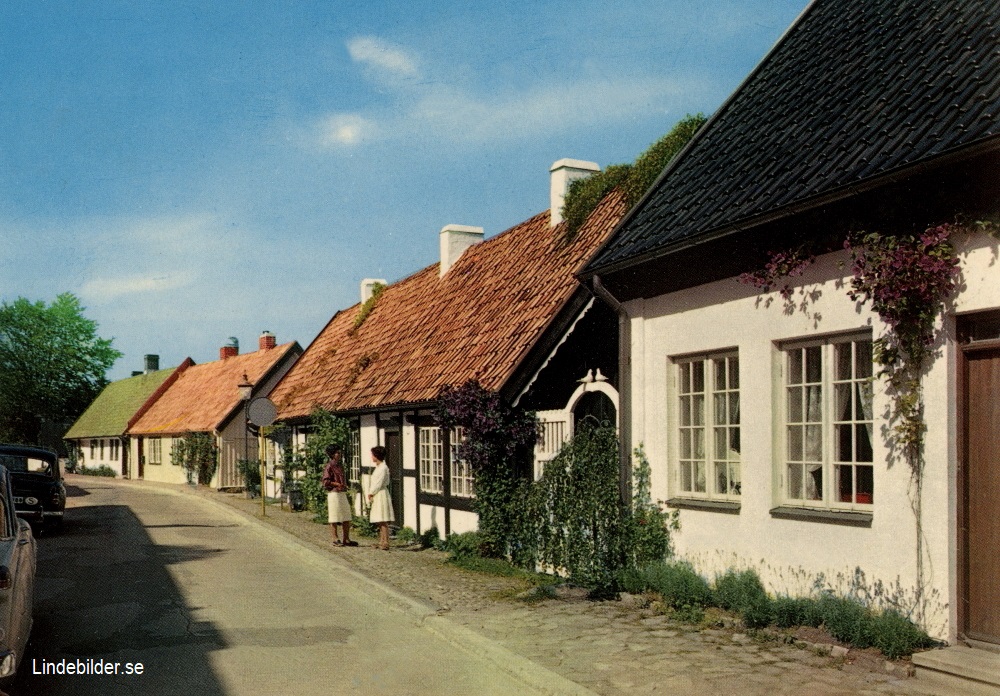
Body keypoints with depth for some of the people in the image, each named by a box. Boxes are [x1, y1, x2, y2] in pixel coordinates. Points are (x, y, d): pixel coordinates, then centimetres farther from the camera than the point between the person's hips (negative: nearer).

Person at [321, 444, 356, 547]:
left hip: (343, 494, 8)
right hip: (334, 494, -8)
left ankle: (346, 539, 14)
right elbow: (326, 482, -14)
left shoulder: (340, 466, 15)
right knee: (334, 519, -1)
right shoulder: (329, 466, -9)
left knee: (347, 518, 8)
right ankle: (335, 539, 6)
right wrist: (337, 484, -19)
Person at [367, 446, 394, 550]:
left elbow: (379, 484, -16)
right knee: (379, 521, 12)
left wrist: (371, 493, -7)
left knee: (383, 521, -9)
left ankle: (385, 544, -9)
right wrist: (370, 494, 6)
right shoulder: (378, 467, 16)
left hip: (381, 495, -10)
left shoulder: (383, 467, -14)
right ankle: (381, 542, 17)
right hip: (375, 496, 10)